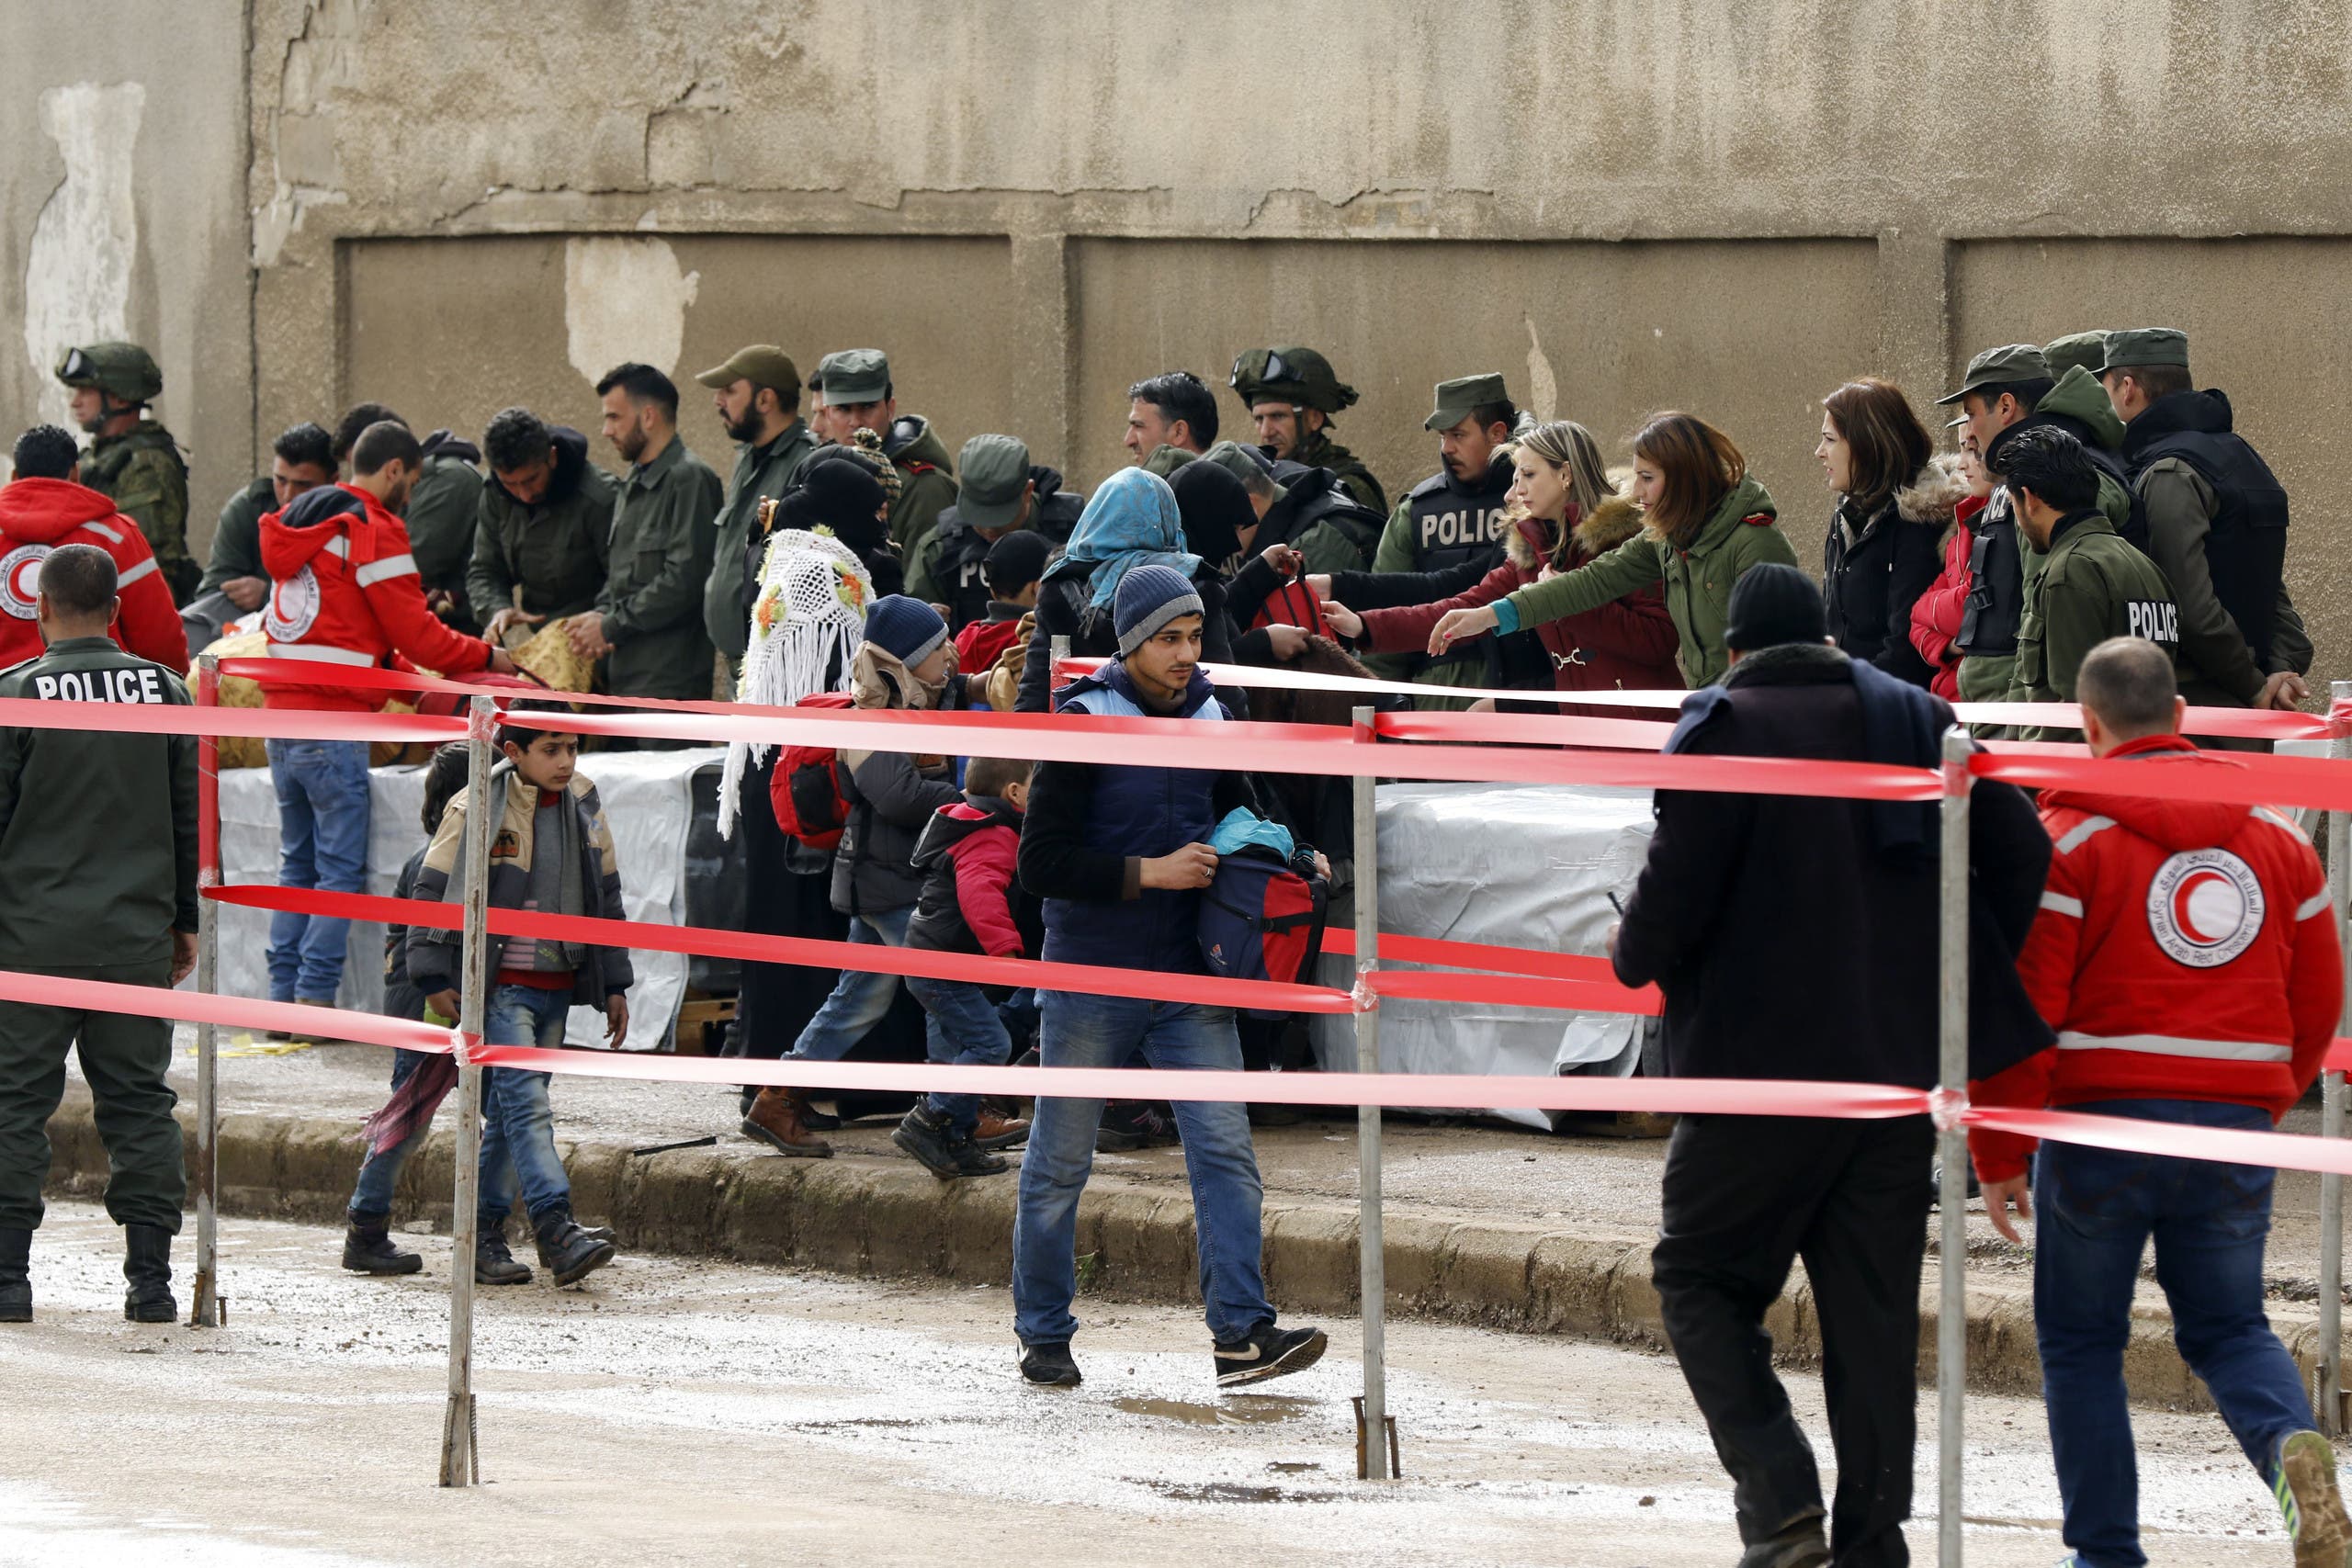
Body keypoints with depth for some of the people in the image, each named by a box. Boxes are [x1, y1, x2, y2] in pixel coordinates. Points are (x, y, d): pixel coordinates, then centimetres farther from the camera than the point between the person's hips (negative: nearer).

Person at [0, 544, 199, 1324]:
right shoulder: (163, 691, 5)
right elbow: (191, 816, 10)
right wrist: (185, 920, 18)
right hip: (138, 934, 3)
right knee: (140, 1099, 8)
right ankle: (150, 1278, 4)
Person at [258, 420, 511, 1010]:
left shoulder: (295, 521, 18)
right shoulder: (373, 531, -9)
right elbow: (414, 634, -9)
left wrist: (401, 668, 22)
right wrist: (485, 657, 5)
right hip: (335, 723, -8)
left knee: (297, 864, 13)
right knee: (341, 869, -5)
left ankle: (283, 996, 10)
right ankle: (317, 997, -9)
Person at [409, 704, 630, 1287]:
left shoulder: (583, 808, 9)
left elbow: (605, 897, 18)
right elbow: (435, 890, -5)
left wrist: (614, 984, 18)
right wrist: (435, 978, -9)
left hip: (556, 987, 6)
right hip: (500, 986, -6)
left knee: (509, 1113, 10)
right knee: (526, 1103, -16)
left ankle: (484, 1234, 18)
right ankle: (557, 1231, -26)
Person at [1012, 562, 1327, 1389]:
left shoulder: (1206, 717, 5)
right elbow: (1041, 863, -15)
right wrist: (1148, 873, -20)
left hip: (1188, 979, 4)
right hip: (1090, 978, -4)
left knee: (1225, 1149, -9)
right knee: (1059, 1164, 7)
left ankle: (1240, 1333, -13)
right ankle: (1043, 1336, 20)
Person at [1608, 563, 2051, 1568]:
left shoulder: (1725, 723, -6)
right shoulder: (1917, 718, 10)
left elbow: (1678, 885, -14)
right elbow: (2022, 851, 6)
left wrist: (1634, 955, 8)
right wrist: (1976, 983, 19)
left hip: (1765, 1063, -5)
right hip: (1901, 1061, 5)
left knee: (1702, 1277, 8)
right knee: (1873, 1306, 10)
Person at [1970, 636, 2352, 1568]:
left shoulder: (2068, 836, -5)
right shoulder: (2277, 835, 9)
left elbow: (2022, 1004, -9)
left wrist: (1997, 1153, -3)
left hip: (2104, 1119, -4)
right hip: (2237, 1126, 4)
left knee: (2080, 1339, 10)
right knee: (2227, 1326, 14)